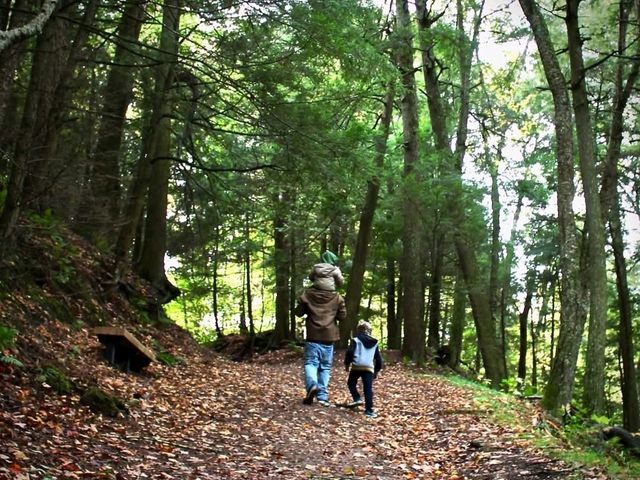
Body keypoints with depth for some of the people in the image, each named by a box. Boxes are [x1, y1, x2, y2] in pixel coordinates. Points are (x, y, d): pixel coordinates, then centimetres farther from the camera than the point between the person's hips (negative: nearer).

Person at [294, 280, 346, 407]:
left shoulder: (307, 294, -1)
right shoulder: (337, 297, 1)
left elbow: (298, 312, 7)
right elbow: (342, 316, 6)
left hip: (313, 337, -1)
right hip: (329, 337, 2)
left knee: (310, 363, 0)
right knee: (325, 367, 10)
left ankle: (312, 385, -29)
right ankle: (323, 396, 8)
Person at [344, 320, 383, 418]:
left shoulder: (356, 340, 5)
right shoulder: (374, 343, 18)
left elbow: (349, 352, -5)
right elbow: (379, 358, 20)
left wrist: (347, 364, 8)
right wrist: (376, 371, 28)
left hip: (357, 366, -2)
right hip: (369, 368, 2)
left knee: (351, 383, 19)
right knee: (368, 389, 1)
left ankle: (357, 398, -1)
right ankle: (369, 410, -5)